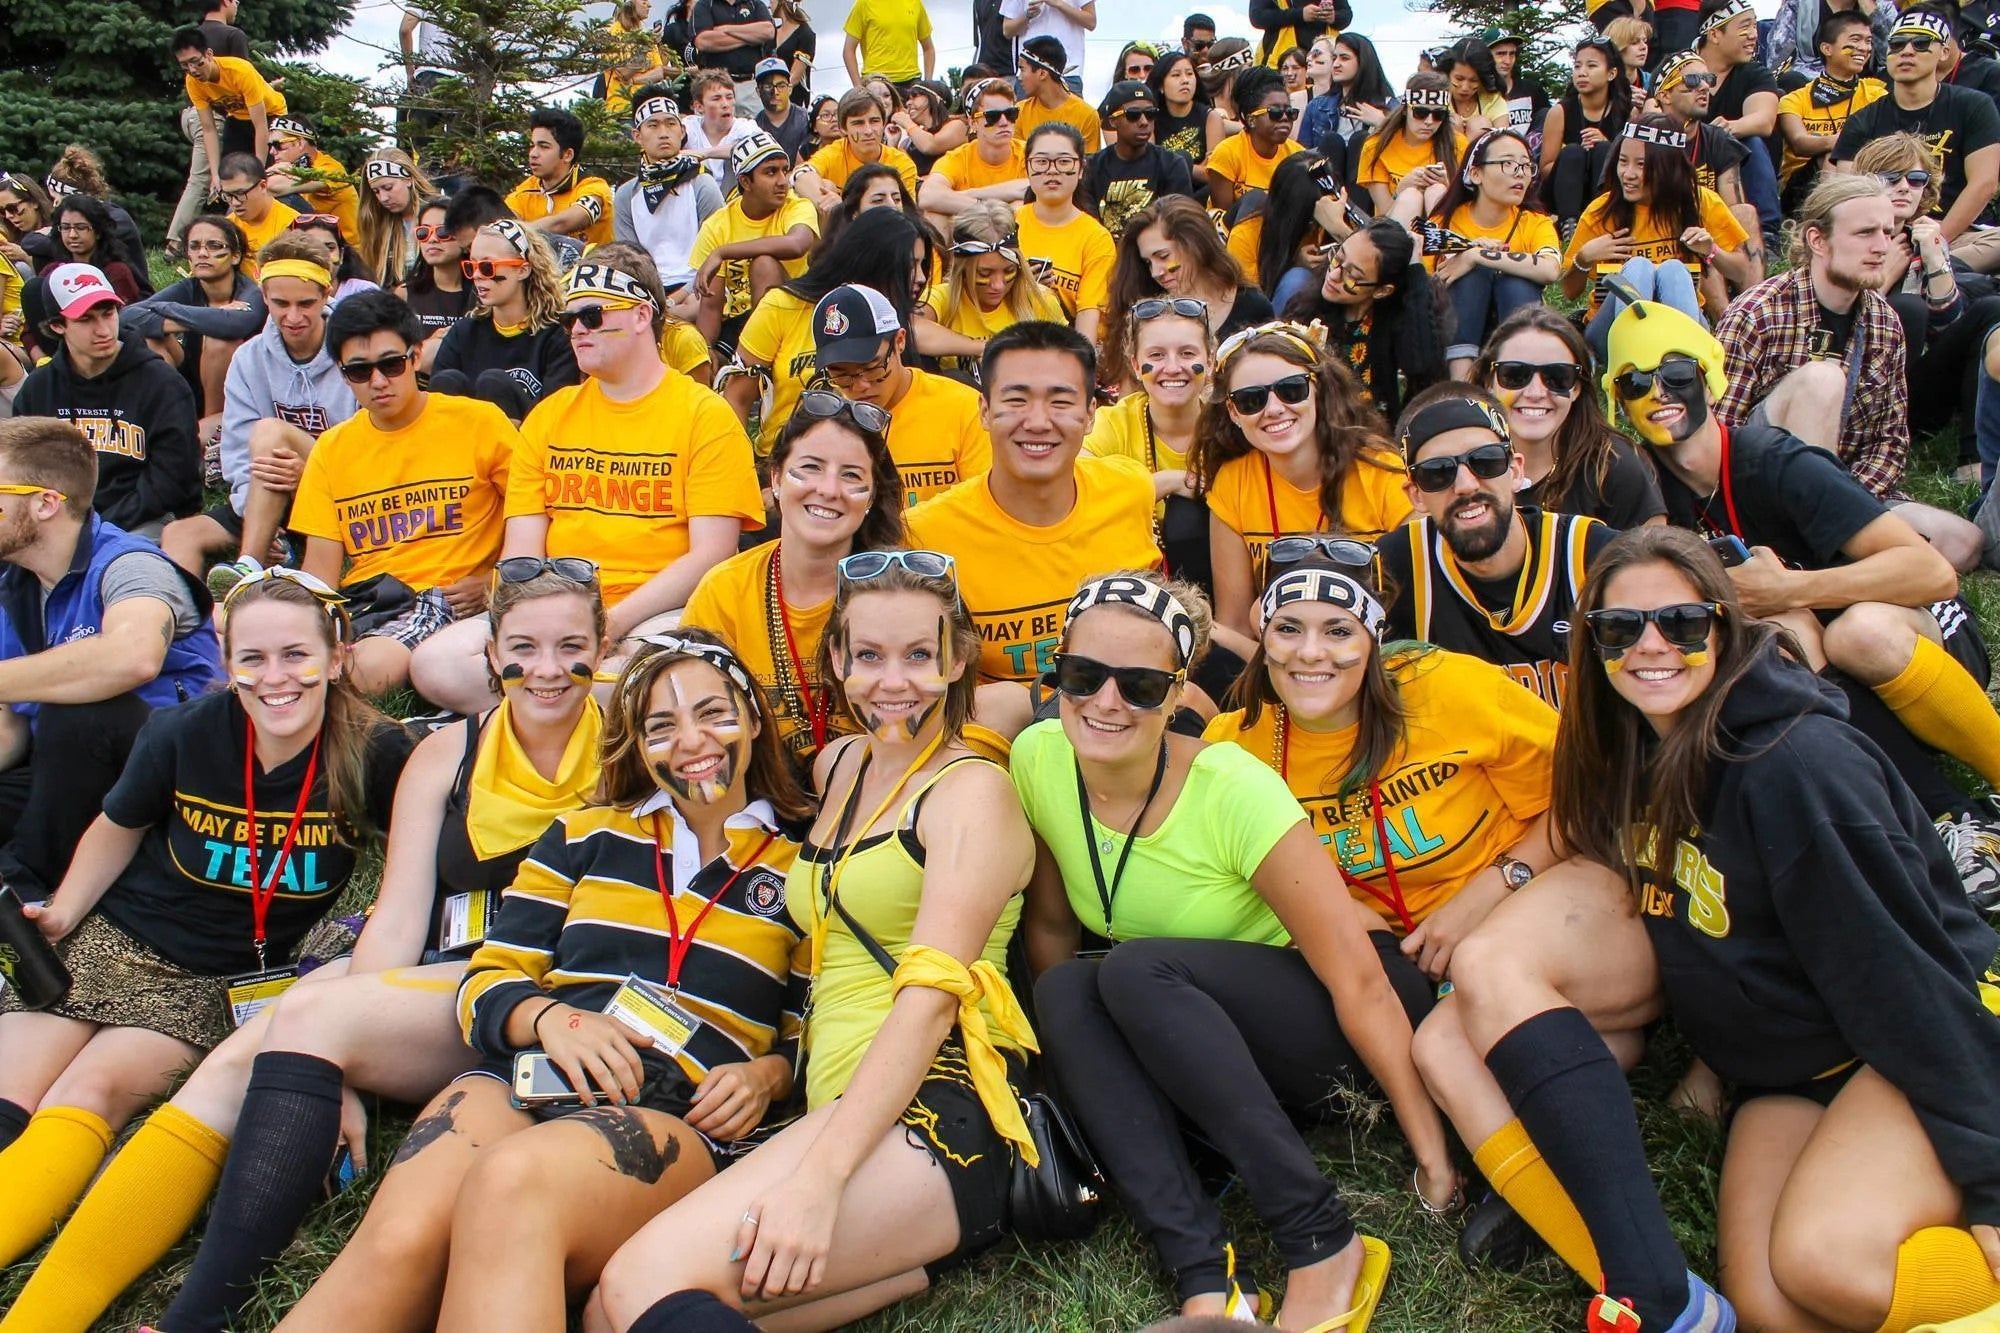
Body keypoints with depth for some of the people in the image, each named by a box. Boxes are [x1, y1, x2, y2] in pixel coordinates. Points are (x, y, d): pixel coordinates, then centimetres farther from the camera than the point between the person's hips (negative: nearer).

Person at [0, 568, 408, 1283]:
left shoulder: (374, 755, -17)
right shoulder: (182, 734, -12)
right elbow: (119, 828, 9)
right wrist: (62, 912, -2)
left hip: (225, 982, -2)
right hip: (111, 939, 3)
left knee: (93, 1091, -26)